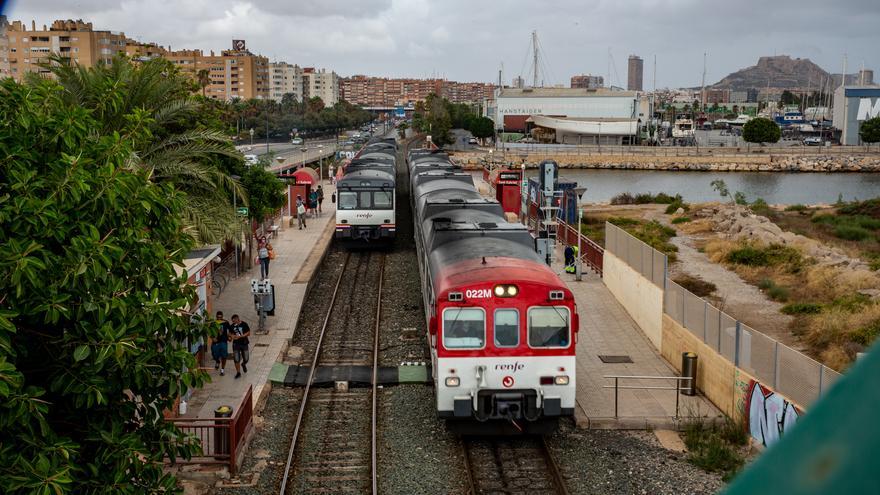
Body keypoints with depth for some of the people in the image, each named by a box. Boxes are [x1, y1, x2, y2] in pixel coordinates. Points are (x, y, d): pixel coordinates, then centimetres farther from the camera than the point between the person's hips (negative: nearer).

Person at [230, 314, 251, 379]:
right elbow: (230, 333, 14)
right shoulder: (232, 326, 1)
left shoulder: (244, 324, -9)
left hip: (244, 343, -2)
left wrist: (240, 336, -20)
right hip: (236, 344, 2)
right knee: (236, 359, -2)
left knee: (246, 359, 6)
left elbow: (248, 333, -10)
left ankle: (243, 364, 42)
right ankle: (238, 373, 12)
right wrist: (232, 336, -10)